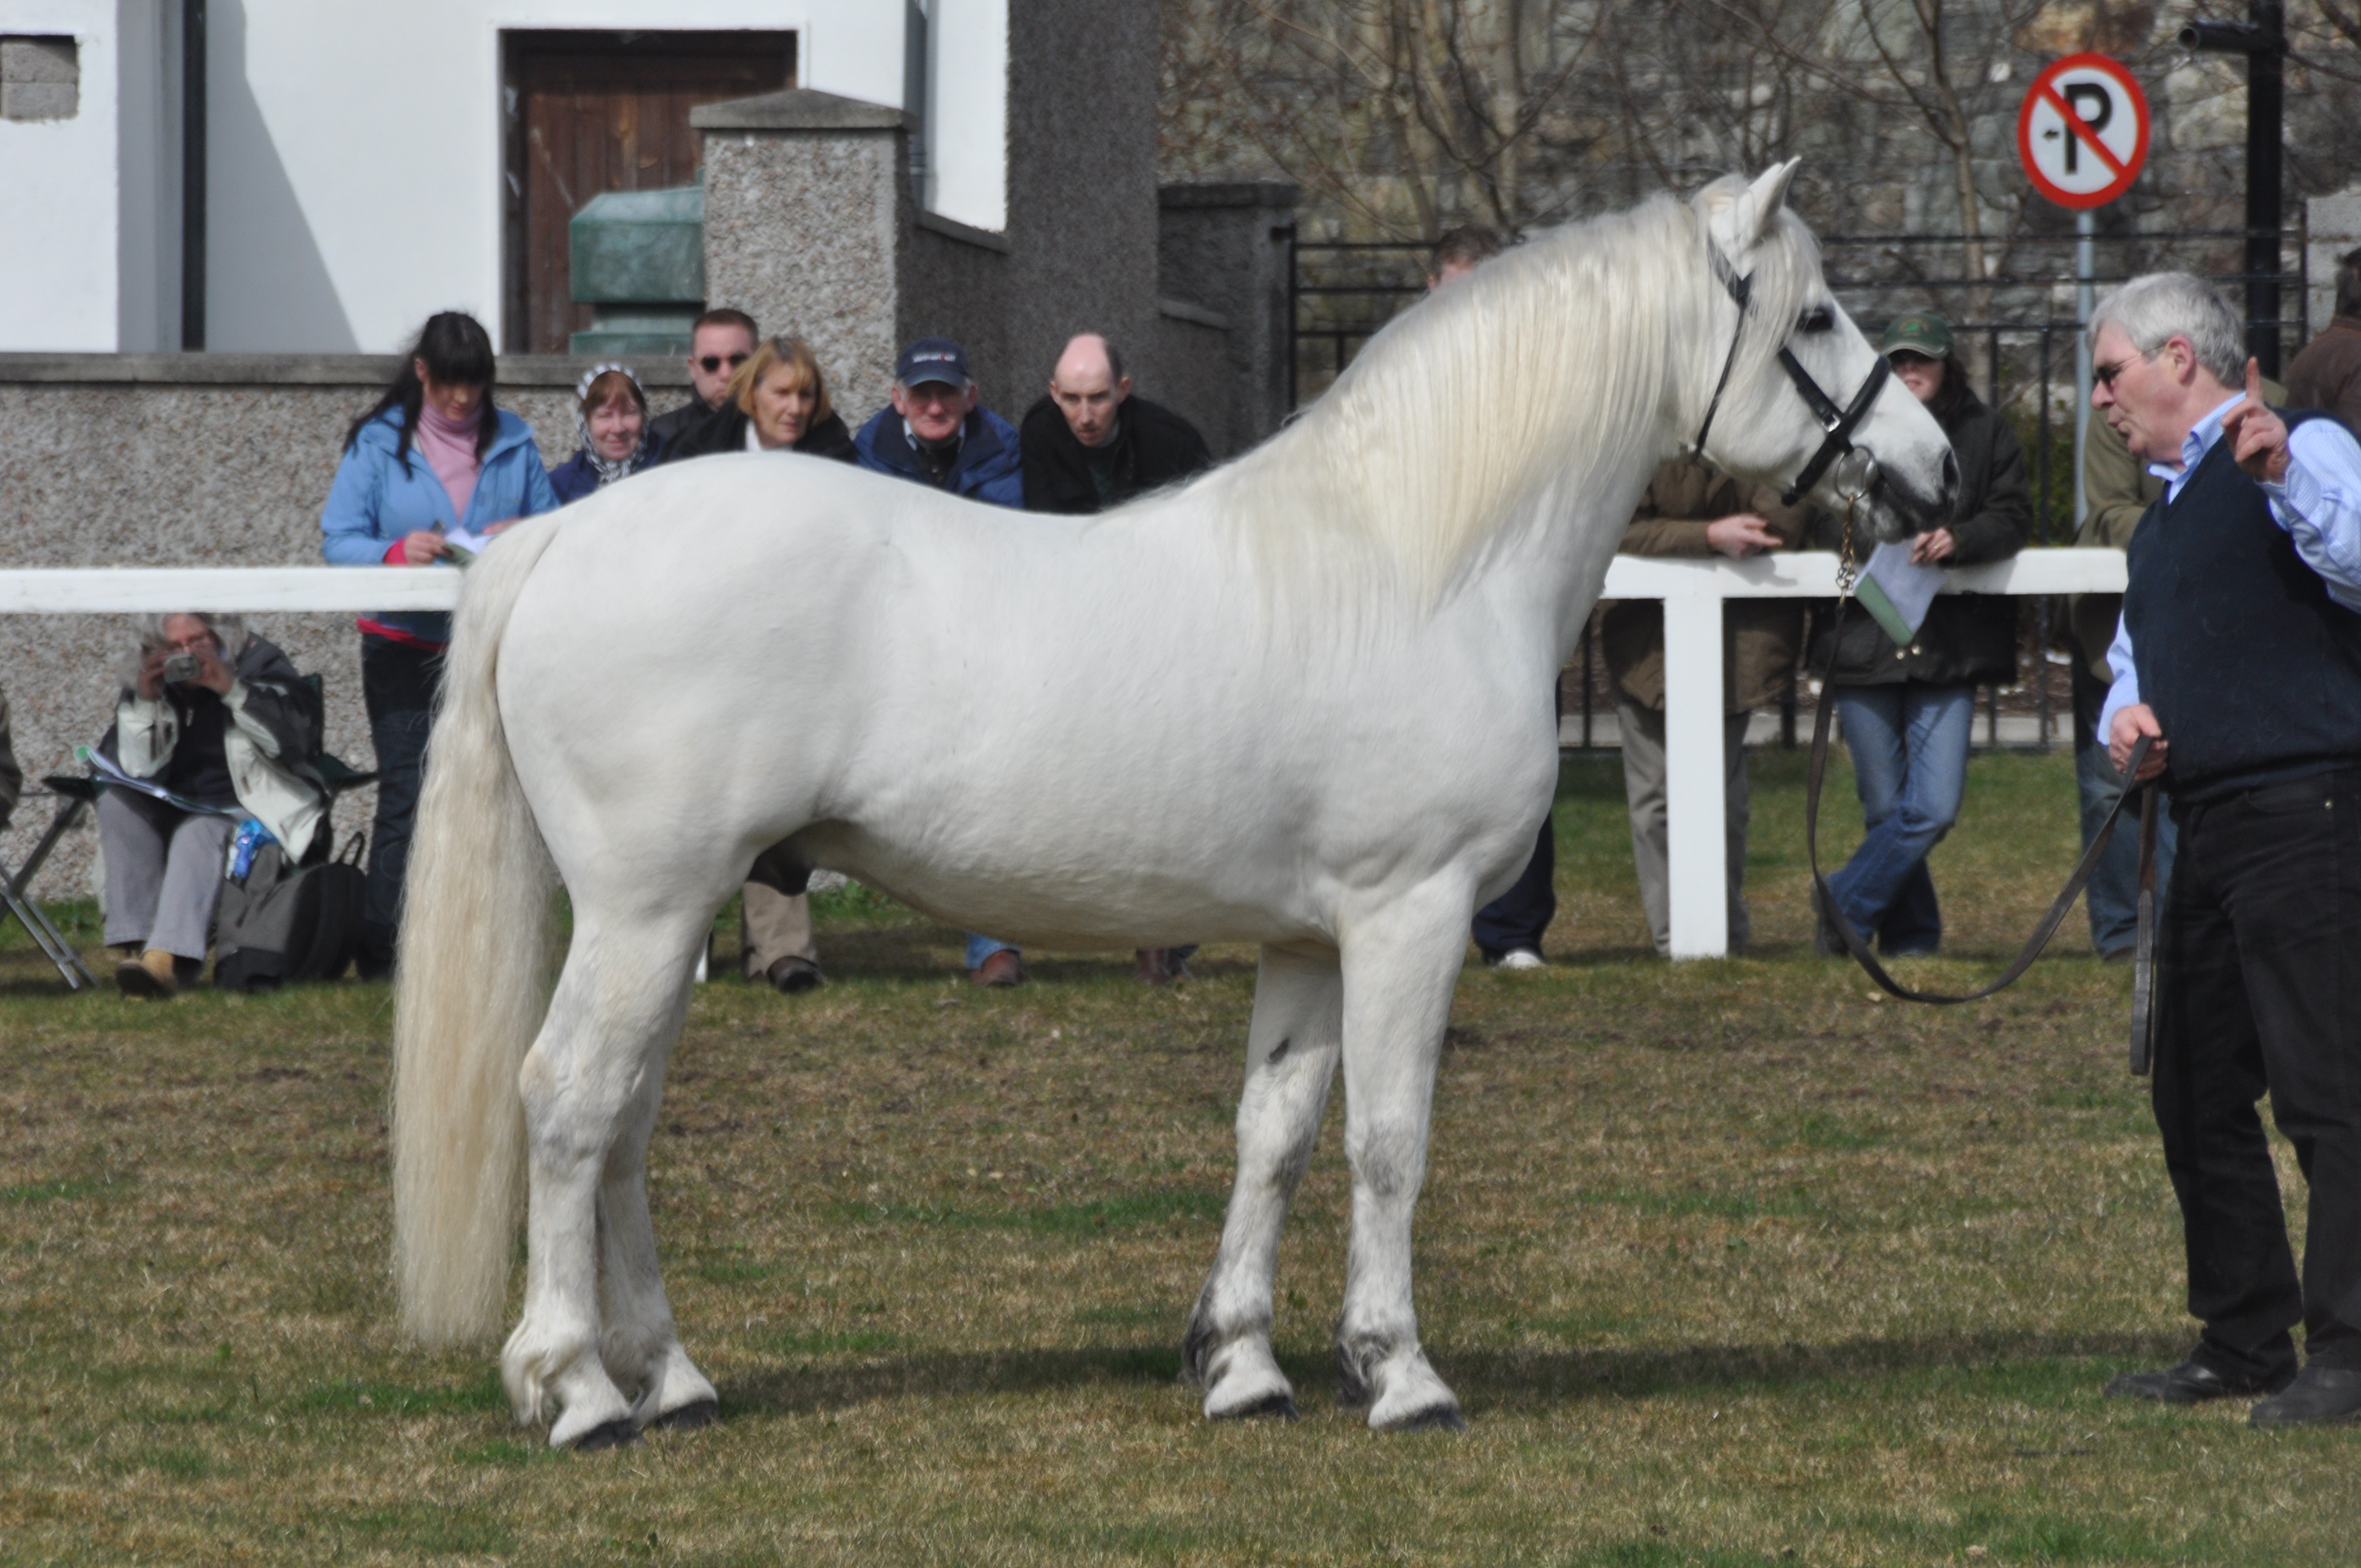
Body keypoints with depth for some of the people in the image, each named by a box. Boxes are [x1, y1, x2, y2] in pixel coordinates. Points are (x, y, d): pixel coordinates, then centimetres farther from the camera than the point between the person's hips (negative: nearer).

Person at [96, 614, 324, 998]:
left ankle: (168, 957, -55)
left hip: (249, 809, -5)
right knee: (116, 803, -21)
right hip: (170, 812, 5)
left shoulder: (259, 666, -2)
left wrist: (231, 689, -25)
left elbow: (297, 734, -20)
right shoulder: (149, 682, 5)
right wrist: (143, 703, -18)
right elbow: (135, 771, -4)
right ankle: (138, 942, -28)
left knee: (197, 834, -34)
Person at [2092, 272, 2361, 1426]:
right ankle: (2245, 1341, 21)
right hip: (2210, 828, 10)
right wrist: (2125, 719, 11)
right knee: (2197, 1097, 12)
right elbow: (2137, 661, 33)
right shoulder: (2165, 513, 25)